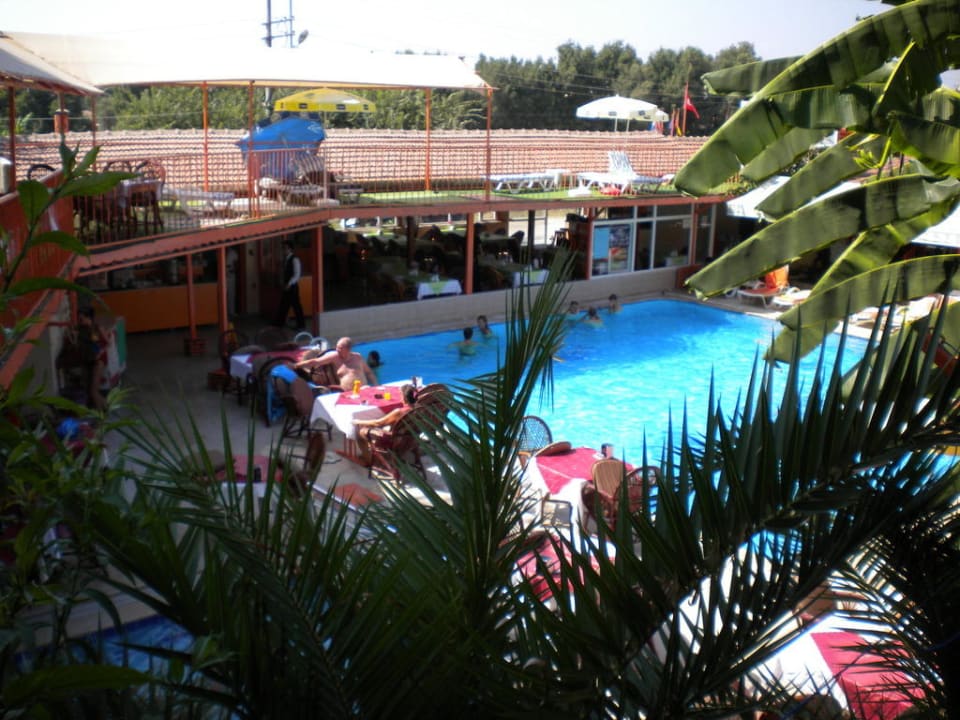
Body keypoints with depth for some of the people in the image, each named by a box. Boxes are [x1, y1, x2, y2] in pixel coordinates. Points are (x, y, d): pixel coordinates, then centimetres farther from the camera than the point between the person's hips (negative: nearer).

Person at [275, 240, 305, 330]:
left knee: (296, 305, -2)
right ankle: (280, 322, 25)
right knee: (284, 304, 14)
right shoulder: (285, 259, 10)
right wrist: (284, 283, 9)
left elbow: (297, 274, -19)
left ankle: (301, 324, 7)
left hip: (292, 286, -8)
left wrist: (289, 284, -24)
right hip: (286, 286, 8)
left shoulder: (294, 259, -14)